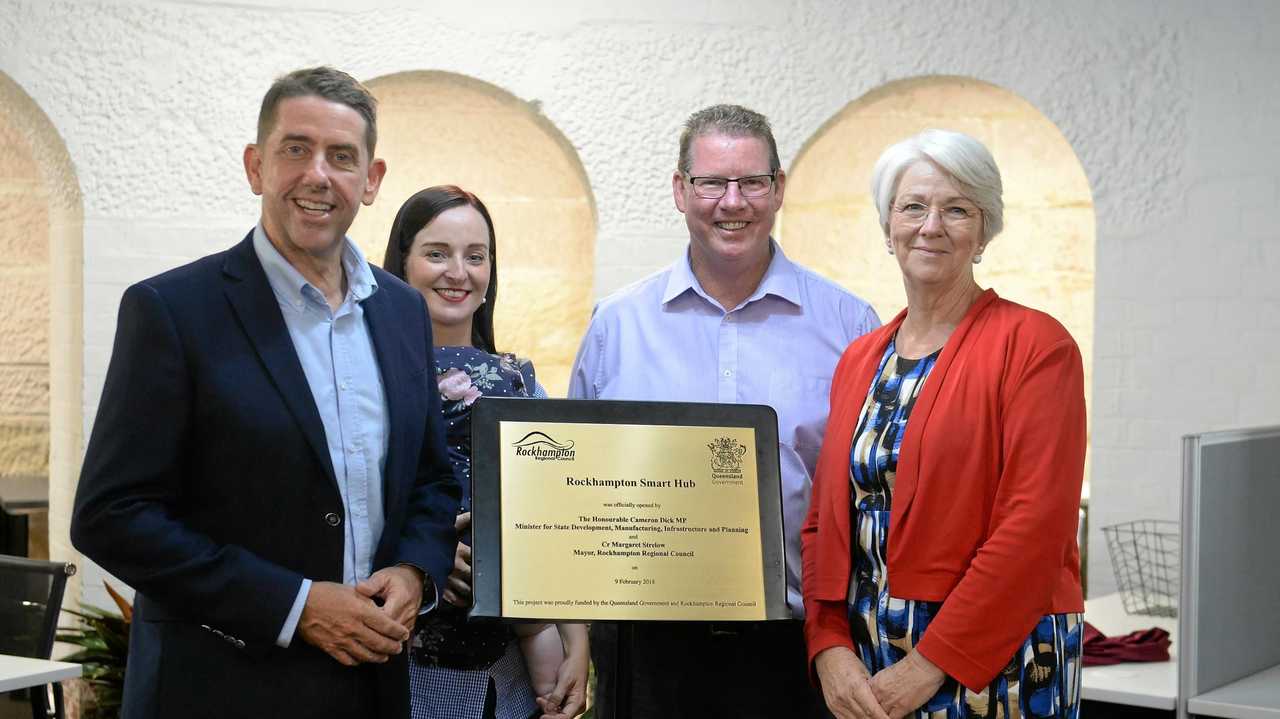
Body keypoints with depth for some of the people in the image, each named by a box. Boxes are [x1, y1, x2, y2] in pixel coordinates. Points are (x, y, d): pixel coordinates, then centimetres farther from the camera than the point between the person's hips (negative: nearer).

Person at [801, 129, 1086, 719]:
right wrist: (830, 648, -5)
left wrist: (929, 664, -16)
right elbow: (824, 519, 10)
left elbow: (1035, 526, -15)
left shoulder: (1035, 344, -7)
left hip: (995, 662, -5)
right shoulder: (859, 359, 11)